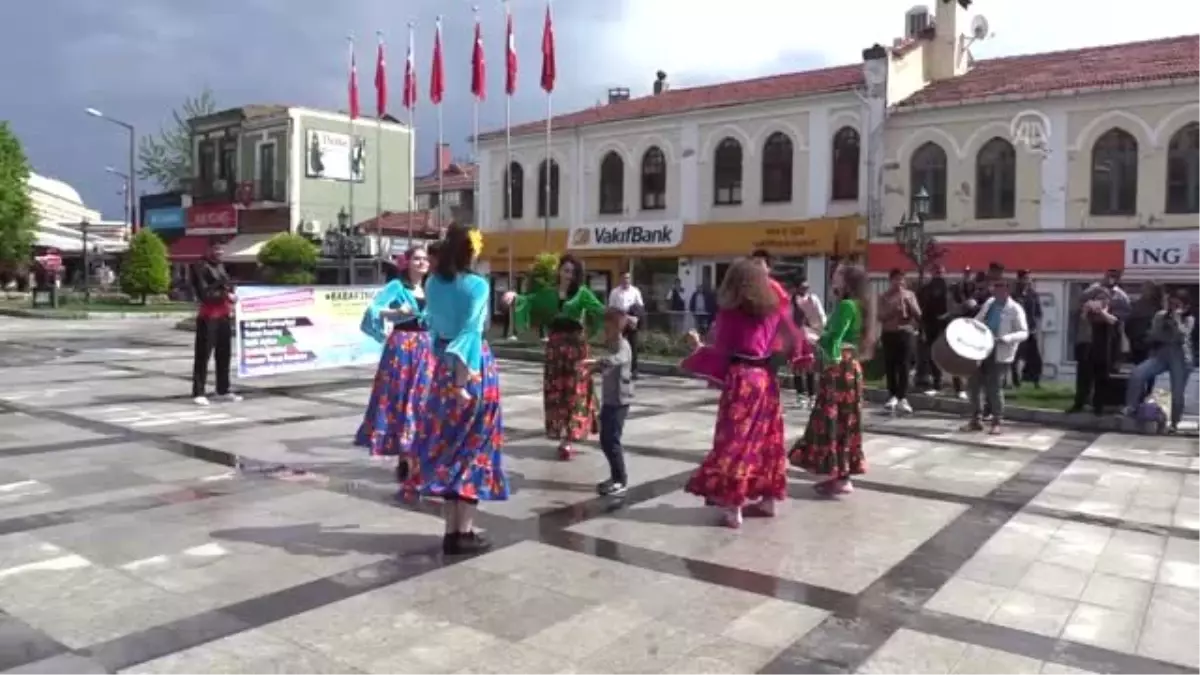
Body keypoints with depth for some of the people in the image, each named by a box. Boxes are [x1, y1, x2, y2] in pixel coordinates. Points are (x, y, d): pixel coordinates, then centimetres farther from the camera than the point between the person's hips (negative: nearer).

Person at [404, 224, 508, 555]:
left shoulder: (433, 284, 6)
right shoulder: (477, 285, -11)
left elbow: (431, 322, 10)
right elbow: (471, 329, -20)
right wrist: (462, 365, -24)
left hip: (443, 365, 6)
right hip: (473, 364, -6)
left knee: (447, 442, 12)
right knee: (473, 445, 3)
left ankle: (452, 530, 16)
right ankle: (464, 532, 6)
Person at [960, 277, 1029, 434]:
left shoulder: (1015, 309, -12)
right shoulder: (989, 303, 8)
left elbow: (1024, 333, -17)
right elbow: (977, 321, 20)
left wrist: (1007, 338, -33)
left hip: (999, 354, -7)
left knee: (994, 387, -4)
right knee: (973, 384, 7)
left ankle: (996, 422, 12)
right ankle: (976, 420, 19)